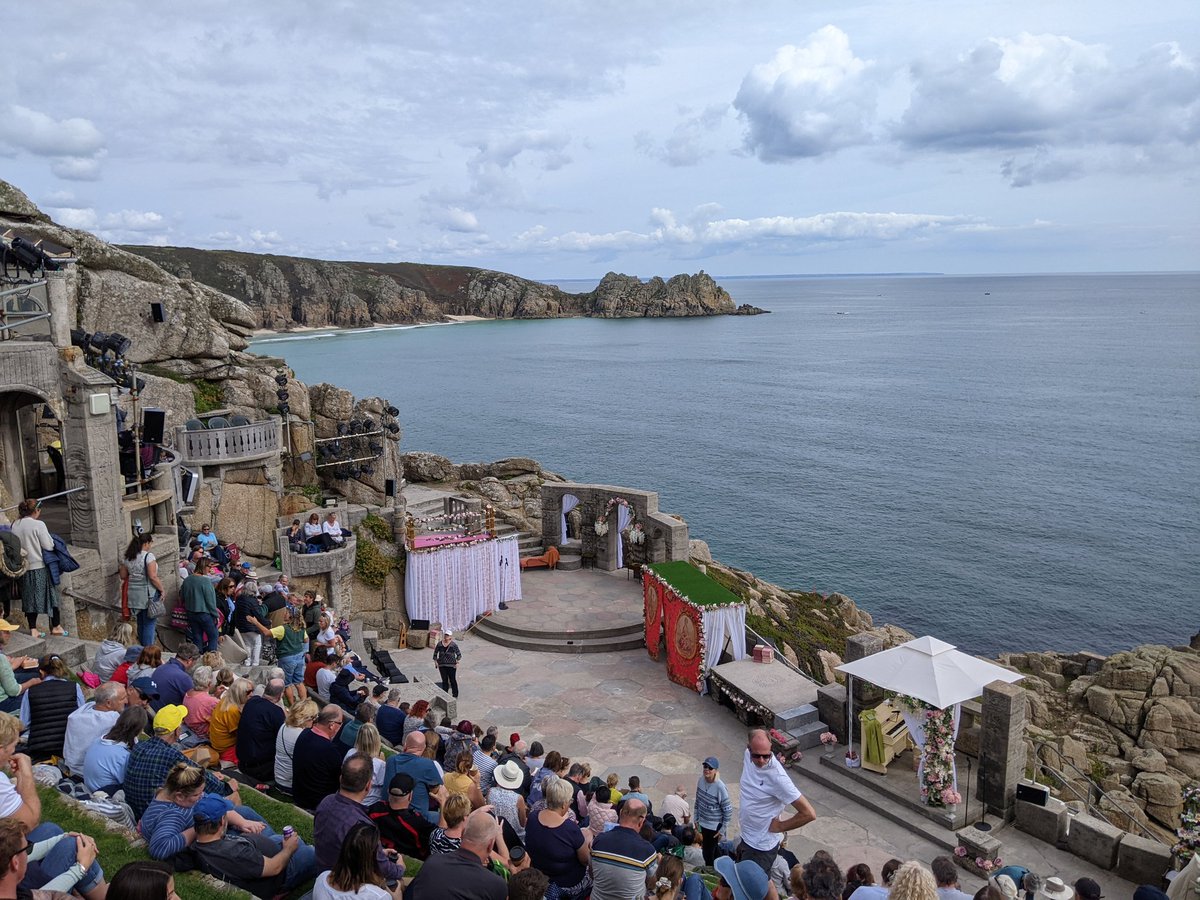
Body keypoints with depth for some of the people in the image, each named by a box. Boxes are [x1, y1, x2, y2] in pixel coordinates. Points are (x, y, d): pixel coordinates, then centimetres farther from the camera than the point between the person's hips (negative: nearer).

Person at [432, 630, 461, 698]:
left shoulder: (453, 645, -8)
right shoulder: (439, 644, 2)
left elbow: (459, 655, 0)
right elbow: (435, 652, 14)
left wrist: (456, 661, -9)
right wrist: (435, 660, 6)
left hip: (451, 666, -3)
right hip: (442, 665, 3)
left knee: (452, 680, 3)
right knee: (444, 680, 11)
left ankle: (455, 694, 17)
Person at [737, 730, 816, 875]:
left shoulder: (776, 776, -30)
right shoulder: (748, 755, -11)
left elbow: (809, 813, -27)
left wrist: (780, 826, -16)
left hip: (760, 847, -8)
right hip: (745, 838, 8)